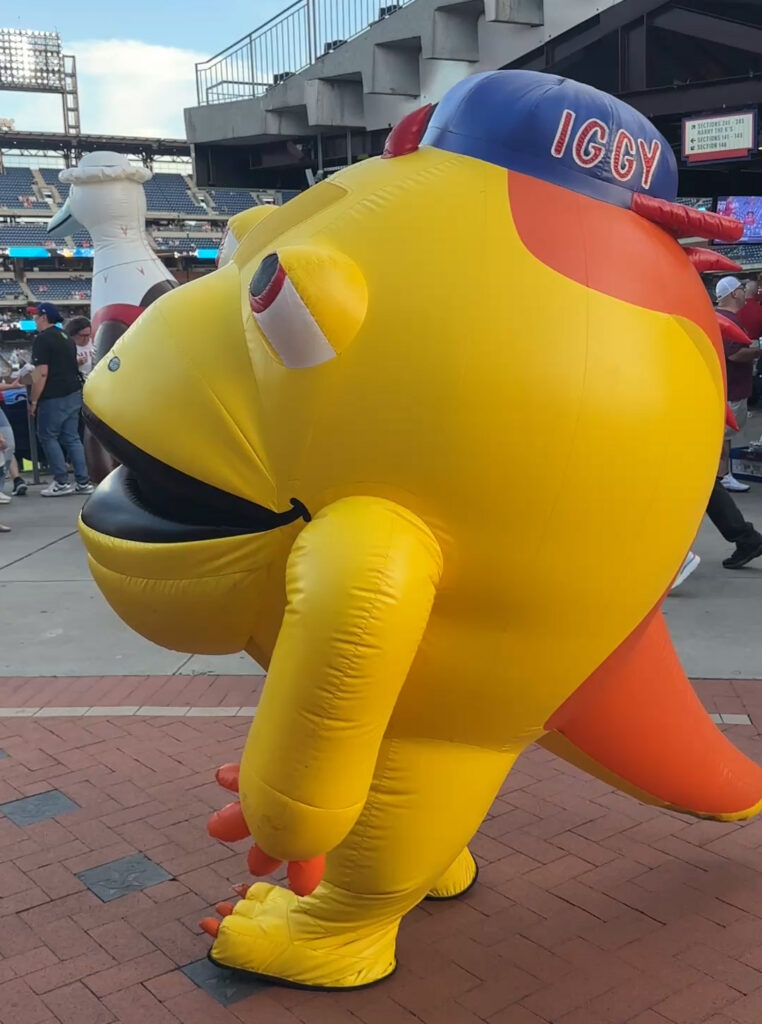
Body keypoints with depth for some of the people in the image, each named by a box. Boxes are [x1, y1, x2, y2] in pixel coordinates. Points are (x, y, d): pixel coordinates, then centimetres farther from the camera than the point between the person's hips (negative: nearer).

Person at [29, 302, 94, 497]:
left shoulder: (42, 340, -11)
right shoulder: (66, 338, 16)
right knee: (72, 438, 11)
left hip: (53, 398, -8)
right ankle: (83, 482, 10)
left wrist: (33, 401, -13)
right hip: (73, 394, 8)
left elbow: (42, 373, -18)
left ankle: (61, 482, 3)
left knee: (48, 437, 3)